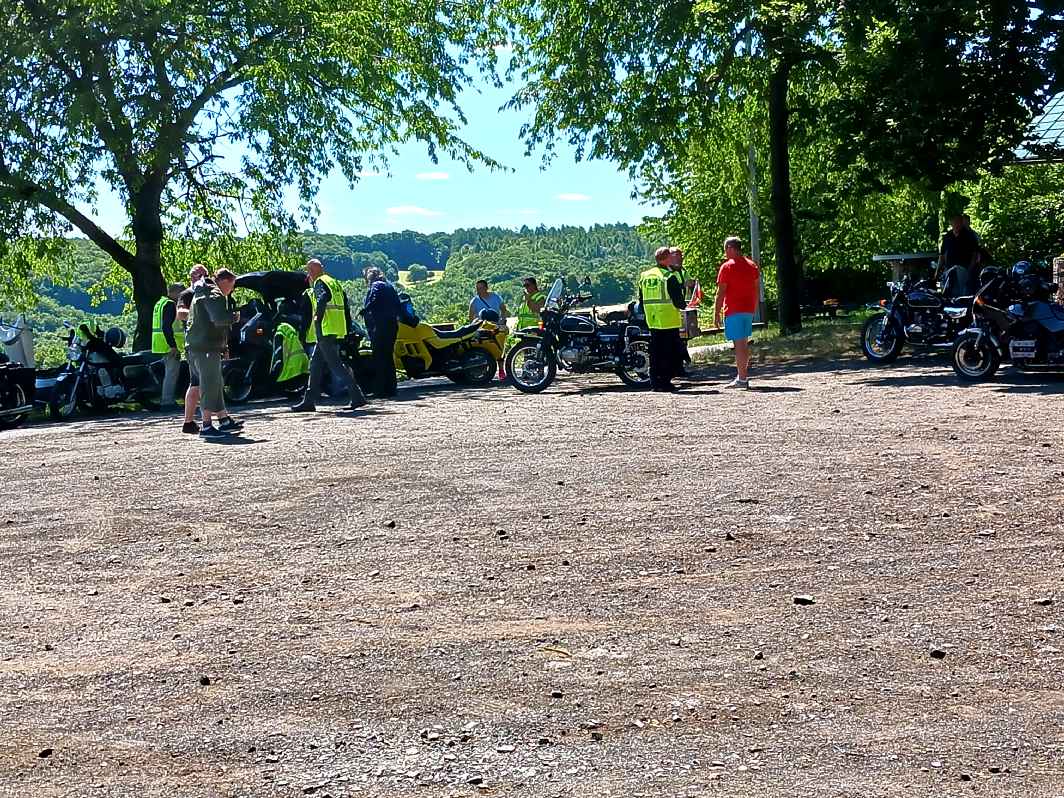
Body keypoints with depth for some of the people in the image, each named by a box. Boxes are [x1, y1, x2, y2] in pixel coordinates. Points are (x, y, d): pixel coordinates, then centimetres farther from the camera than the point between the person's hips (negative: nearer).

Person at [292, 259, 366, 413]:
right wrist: (348, 329, 20)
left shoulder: (320, 282, -6)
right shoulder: (335, 282, 21)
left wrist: (317, 318, -18)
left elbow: (323, 298, -28)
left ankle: (357, 396, -13)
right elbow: (346, 307, 20)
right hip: (338, 330, 9)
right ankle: (309, 401, 16)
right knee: (315, 365, 13)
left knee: (335, 365, -9)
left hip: (326, 330, -9)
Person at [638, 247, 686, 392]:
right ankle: (664, 382, -4)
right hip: (669, 322, -7)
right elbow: (678, 301, -12)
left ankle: (655, 382, 13)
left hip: (652, 322, 7)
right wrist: (683, 305, 9)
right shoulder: (669, 277, -12)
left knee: (655, 353, 12)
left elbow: (642, 300, 16)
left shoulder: (644, 276, 9)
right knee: (671, 353, -1)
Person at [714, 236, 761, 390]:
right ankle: (744, 376, 20)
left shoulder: (727, 267, -8)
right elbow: (757, 290, 14)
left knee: (739, 344, -6)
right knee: (744, 343, 15)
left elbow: (721, 292, -10)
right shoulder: (752, 265, 12)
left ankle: (741, 379, -7)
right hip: (748, 310, 7)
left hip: (733, 311, -7)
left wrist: (716, 313, -7)